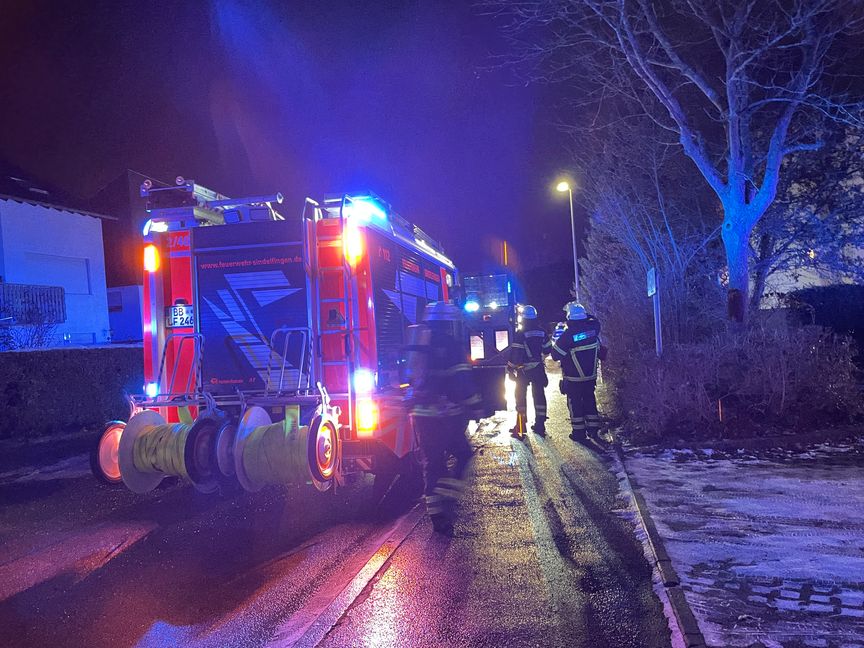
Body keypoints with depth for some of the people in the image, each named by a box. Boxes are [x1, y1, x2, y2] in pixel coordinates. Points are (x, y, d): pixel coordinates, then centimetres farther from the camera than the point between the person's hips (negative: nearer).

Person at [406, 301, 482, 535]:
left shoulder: (418, 344, 14)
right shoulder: (449, 345, -8)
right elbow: (462, 381, -15)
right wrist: (474, 407, -10)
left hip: (420, 413, 6)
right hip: (445, 414, -6)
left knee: (432, 462, 11)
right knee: (463, 455, 12)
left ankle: (437, 515, 11)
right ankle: (446, 499, -2)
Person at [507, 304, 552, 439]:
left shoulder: (520, 334, -15)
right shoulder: (542, 332, 2)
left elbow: (515, 353, -18)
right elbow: (547, 350, 12)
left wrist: (510, 368, -9)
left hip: (524, 370, -5)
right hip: (539, 369, 5)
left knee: (520, 396, 4)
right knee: (539, 395, 11)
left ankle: (520, 427, 4)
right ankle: (540, 425, 15)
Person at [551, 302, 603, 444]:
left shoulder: (568, 334, -22)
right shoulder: (593, 327, -8)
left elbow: (555, 355, -15)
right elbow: (594, 320, 18)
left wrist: (556, 341, 1)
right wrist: (585, 315, 15)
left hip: (573, 379, -5)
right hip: (591, 375, 5)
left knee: (575, 403, 7)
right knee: (589, 401, 18)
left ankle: (579, 433, 10)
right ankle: (593, 428, 23)